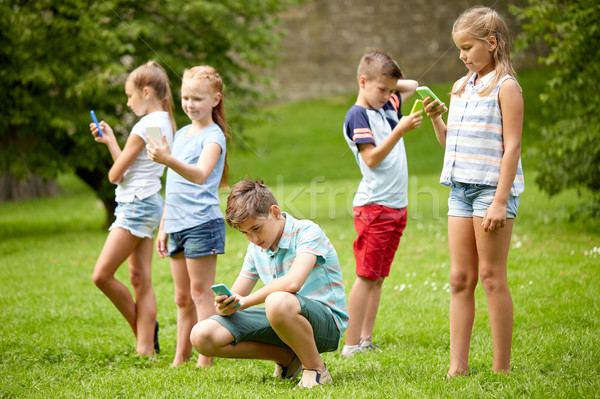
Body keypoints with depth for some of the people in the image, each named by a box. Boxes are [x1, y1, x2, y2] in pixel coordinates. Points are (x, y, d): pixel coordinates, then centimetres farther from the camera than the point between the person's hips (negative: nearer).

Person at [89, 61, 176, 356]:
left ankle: (142, 329, 4)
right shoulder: (165, 123, 12)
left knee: (102, 274, -7)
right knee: (140, 279, 7)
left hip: (136, 206, -10)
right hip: (149, 205, 10)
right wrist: (109, 141, 14)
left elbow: (116, 174, -12)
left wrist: (112, 156, 10)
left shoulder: (145, 126, -17)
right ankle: (146, 347, 5)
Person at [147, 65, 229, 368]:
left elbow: (200, 175, -26)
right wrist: (163, 227, 20)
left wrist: (169, 160, -42)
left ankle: (205, 362, -5)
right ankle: (180, 360, 17)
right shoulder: (181, 134, 17)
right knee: (183, 298, 12)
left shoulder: (213, 136, -7)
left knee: (201, 293, -6)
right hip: (177, 225, 8)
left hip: (202, 222, -8)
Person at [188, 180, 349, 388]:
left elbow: (293, 282, -32)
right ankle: (288, 357, 4)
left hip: (327, 323, -8)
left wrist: (246, 301, -21)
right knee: (202, 336, -7)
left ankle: (316, 369, -17)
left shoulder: (307, 232, -15)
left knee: (278, 302, -43)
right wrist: (224, 306, -16)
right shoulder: (256, 249, 9)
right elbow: (236, 297, 10)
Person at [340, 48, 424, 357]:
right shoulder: (357, 116, -9)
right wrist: (401, 130, -26)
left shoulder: (388, 106, 14)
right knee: (367, 275, -9)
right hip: (373, 206, -8)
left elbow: (413, 85, 31)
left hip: (397, 205, 8)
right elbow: (372, 158, -19)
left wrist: (387, 83, 13)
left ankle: (366, 340, 12)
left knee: (378, 276, 9)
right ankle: (351, 346, -9)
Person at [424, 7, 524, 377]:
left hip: (492, 188, -7)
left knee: (492, 277, -3)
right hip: (461, 189, 7)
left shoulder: (506, 87, -7)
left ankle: (502, 368, 4)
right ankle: (458, 366, 8)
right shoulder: (461, 88, 15)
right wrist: (436, 118, 4)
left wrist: (500, 200, -18)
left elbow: (512, 146, -13)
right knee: (460, 279, 5)